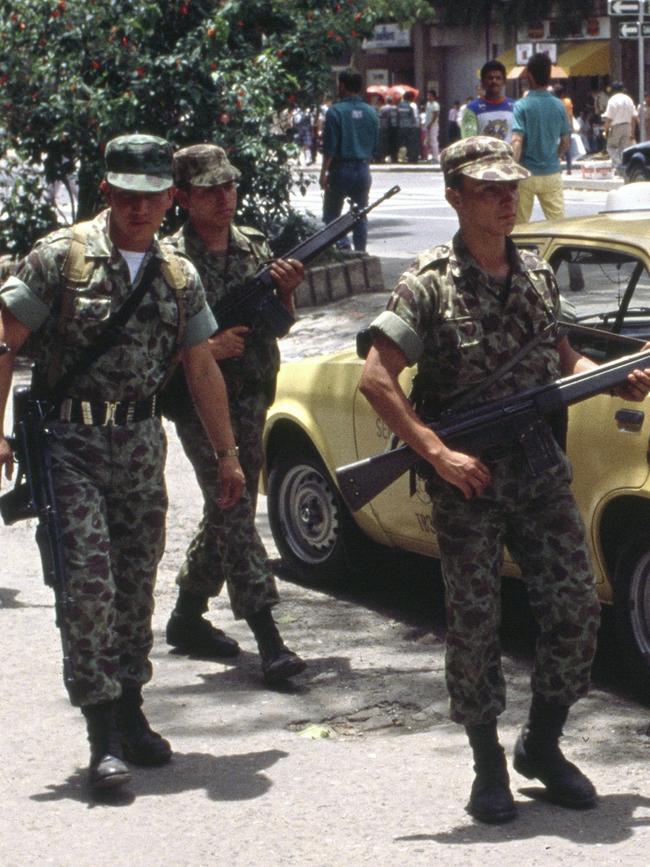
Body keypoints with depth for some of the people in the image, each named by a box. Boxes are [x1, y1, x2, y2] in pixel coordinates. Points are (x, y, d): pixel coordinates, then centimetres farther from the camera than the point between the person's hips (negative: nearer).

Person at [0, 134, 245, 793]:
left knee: (137, 584, 10)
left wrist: (227, 454, 15)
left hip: (141, 441, 5)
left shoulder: (179, 277, 9)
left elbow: (202, 371, 16)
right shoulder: (60, 258, -6)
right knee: (89, 583, -13)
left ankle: (130, 713, 24)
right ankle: (104, 735, -8)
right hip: (71, 441, -5)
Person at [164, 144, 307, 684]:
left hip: (251, 400, 7)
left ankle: (188, 617, 30)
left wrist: (286, 291, -6)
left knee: (230, 511, 14)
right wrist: (206, 349, -23)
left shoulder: (255, 246, 9)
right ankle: (268, 640, -18)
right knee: (233, 512, -13)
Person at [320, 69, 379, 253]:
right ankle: (360, 251, 10)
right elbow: (375, 145, 9)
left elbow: (329, 147, -13)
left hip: (340, 169, -4)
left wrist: (324, 172, -8)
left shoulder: (336, 111, -11)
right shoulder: (371, 112, 5)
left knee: (331, 213, 5)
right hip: (363, 170, 4)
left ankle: (341, 243, -16)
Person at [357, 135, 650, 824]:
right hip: (468, 481, -5)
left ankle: (541, 746, 20)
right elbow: (376, 380, -15)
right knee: (474, 624, 1)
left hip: (541, 469, 5)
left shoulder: (537, 276, 8)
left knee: (576, 611, 2)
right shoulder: (429, 285, -10)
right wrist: (439, 455, -19)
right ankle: (488, 765, 16)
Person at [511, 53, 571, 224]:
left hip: (527, 174, -3)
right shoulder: (559, 106, 2)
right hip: (552, 173, 3)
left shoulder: (521, 106, -11)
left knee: (520, 225, 8)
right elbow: (566, 142, 9)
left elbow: (517, 141, -19)